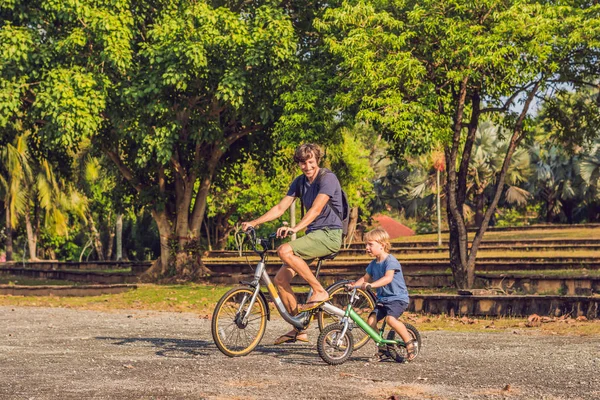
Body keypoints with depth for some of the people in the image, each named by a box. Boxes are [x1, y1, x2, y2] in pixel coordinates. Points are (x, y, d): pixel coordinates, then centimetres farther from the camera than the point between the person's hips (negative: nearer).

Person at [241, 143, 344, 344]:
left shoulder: (328, 178, -13)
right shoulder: (299, 182, 11)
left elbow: (316, 208, -26)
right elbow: (280, 208, 9)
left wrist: (295, 228, -40)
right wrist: (254, 222, -4)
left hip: (329, 234, -8)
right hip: (313, 235, 8)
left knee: (285, 250, -29)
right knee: (280, 279, -2)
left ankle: (319, 291, -17)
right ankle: (299, 329, 7)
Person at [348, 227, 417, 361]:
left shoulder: (390, 261, -16)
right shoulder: (373, 264, 8)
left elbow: (388, 278, -31)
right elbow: (366, 278, 19)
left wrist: (371, 285, -42)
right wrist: (354, 284, 0)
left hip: (398, 297, -8)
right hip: (382, 299, 8)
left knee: (390, 318, -31)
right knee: (371, 320, -10)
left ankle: (410, 343, -13)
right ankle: (382, 349, 4)